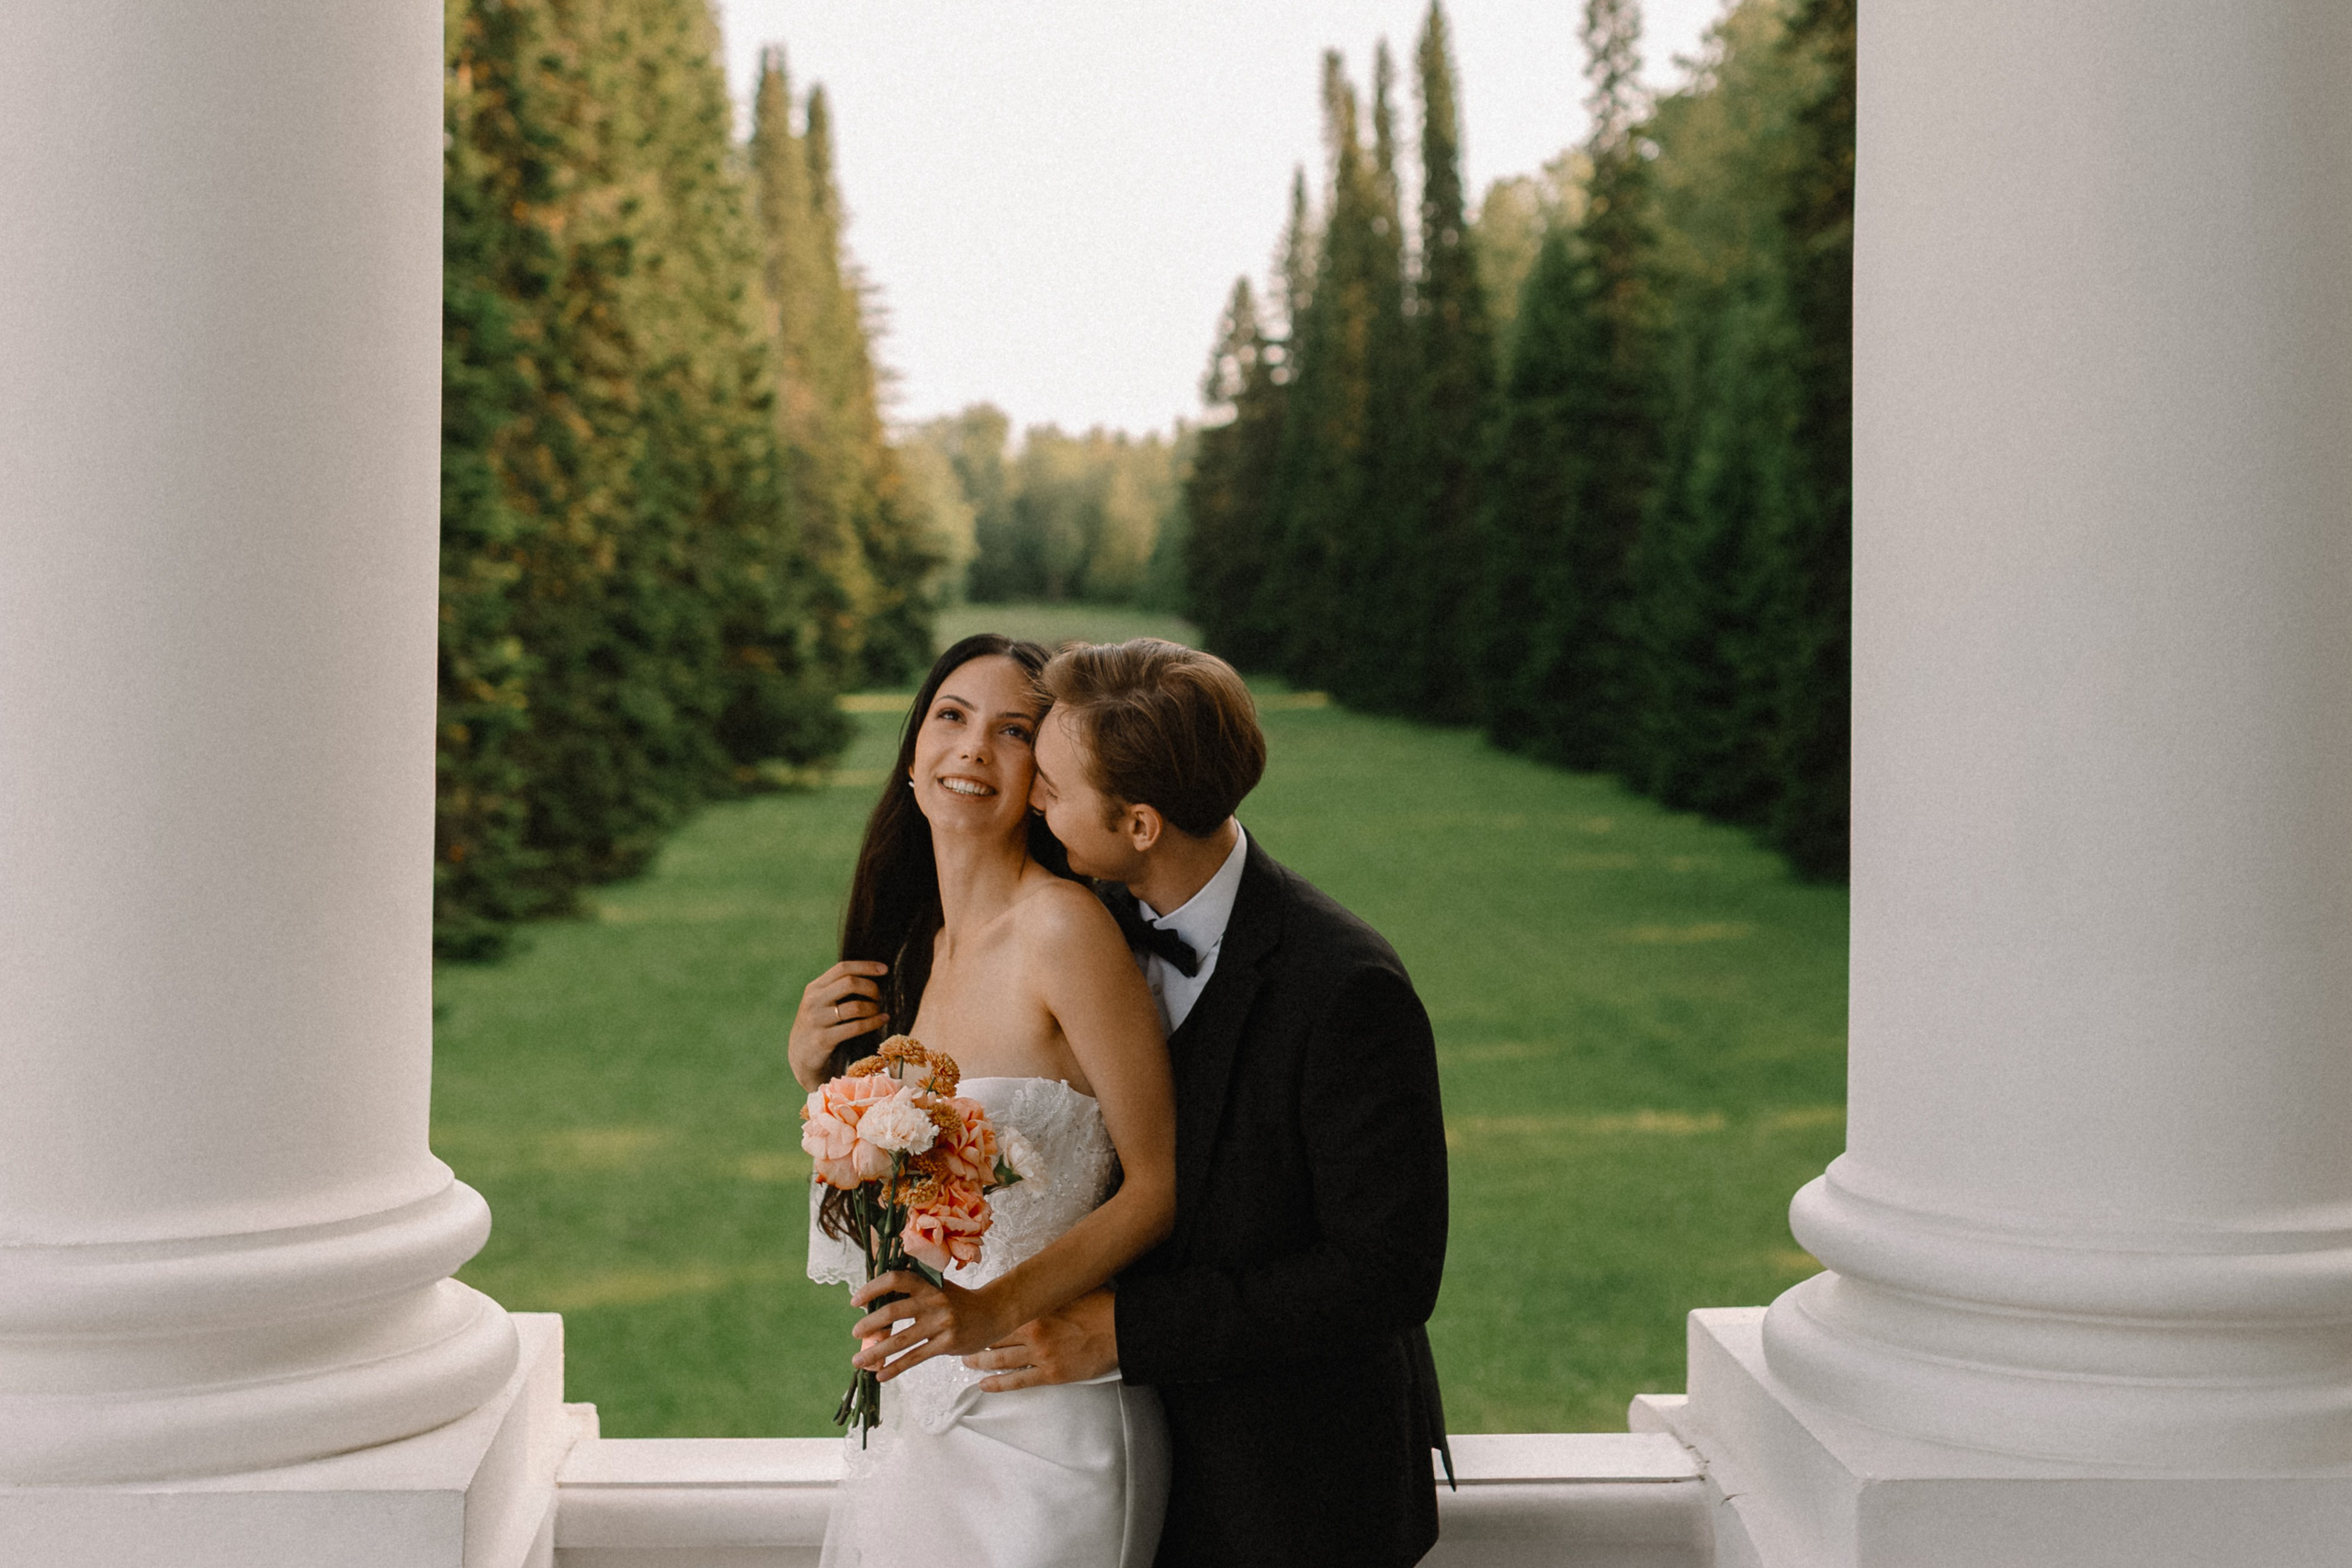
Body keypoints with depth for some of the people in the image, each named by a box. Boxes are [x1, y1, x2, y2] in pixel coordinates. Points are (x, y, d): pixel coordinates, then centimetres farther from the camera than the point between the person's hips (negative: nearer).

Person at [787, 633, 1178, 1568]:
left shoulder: (1064, 925, -19)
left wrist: (996, 1307, -27)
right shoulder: (908, 938, 4)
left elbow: (1160, 1181, -17)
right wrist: (814, 1068, -4)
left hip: (1039, 1437, -7)